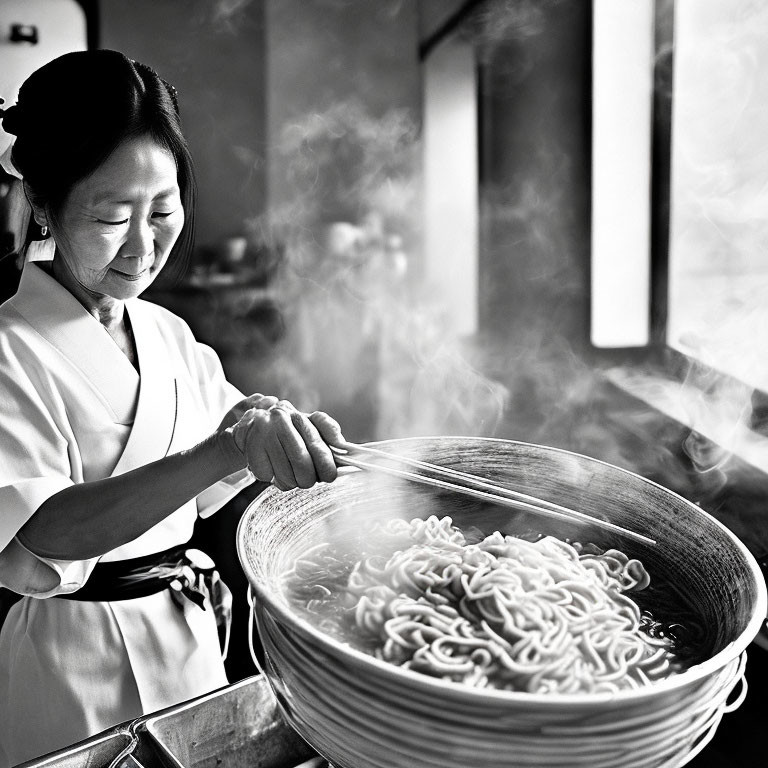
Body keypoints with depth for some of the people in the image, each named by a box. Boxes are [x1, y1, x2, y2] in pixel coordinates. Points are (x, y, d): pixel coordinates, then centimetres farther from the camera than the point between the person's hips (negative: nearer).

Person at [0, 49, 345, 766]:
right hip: (75, 671, -6)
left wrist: (261, 431, -15)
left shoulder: (171, 337, 3)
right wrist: (230, 446, -42)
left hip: (193, 641, 6)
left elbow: (209, 489, 7)